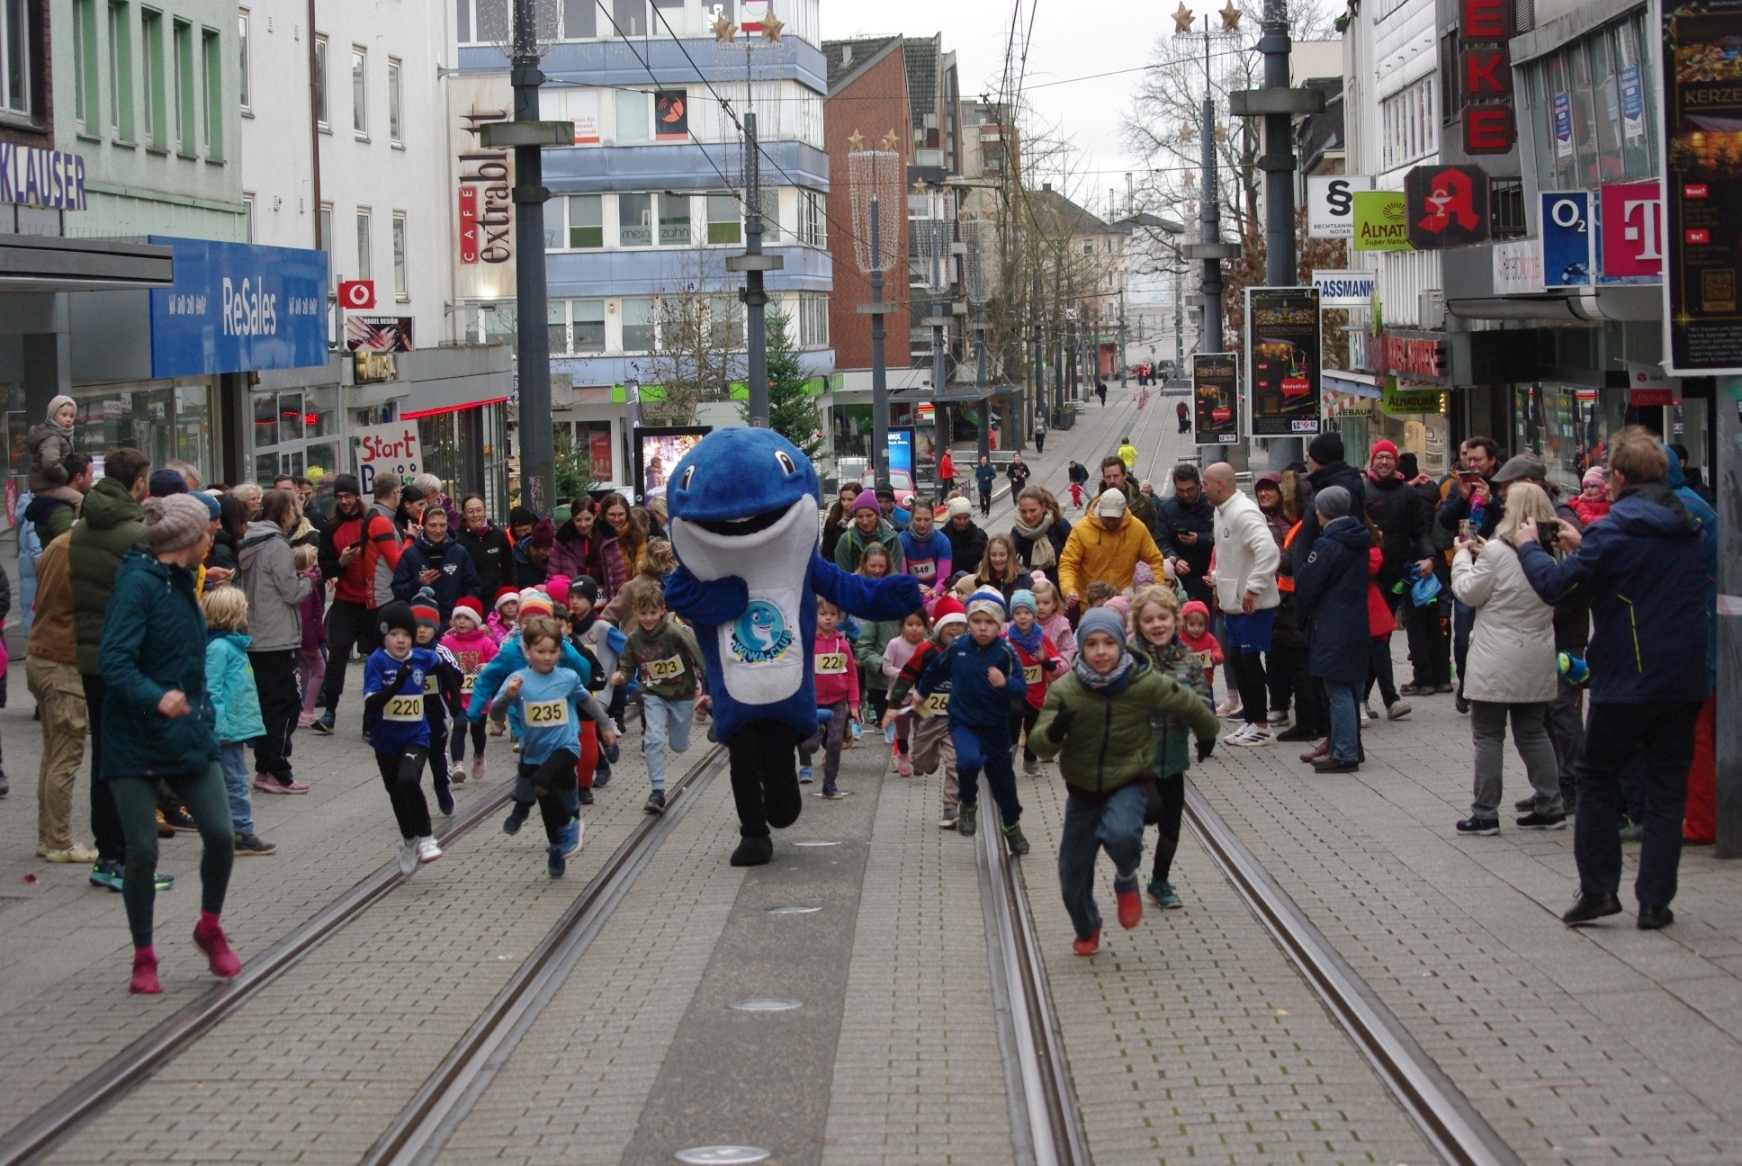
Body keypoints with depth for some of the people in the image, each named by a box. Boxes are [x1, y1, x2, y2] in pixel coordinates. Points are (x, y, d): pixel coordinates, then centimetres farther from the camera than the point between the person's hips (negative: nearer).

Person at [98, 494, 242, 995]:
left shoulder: (181, 582, 11)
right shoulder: (138, 582, -15)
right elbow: (114, 659, -26)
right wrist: (155, 698, -39)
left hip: (189, 735, 7)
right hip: (136, 740, -7)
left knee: (220, 834, -6)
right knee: (143, 850, -4)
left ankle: (210, 929, 19)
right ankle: (143, 958, 13)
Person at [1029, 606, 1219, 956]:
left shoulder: (1146, 684, -18)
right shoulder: (1065, 690, -17)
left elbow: (1189, 705, 1)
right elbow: (1040, 745, -17)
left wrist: (1207, 734, 19)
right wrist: (1053, 732, -41)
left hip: (1130, 783, -2)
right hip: (1083, 789, 2)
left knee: (1121, 835, -34)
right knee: (1073, 875, 9)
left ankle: (1126, 881, 2)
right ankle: (1086, 930, 42)